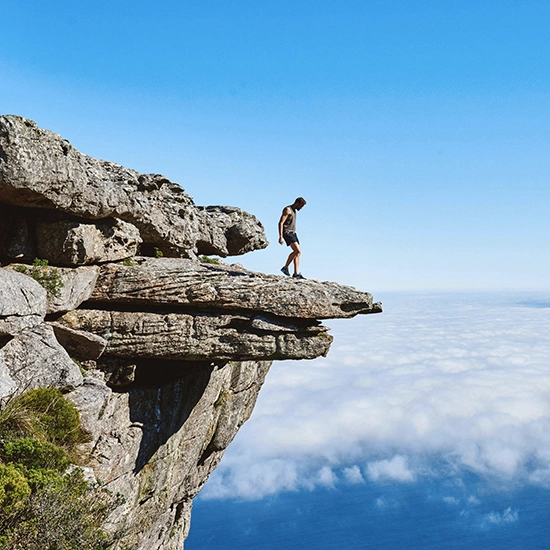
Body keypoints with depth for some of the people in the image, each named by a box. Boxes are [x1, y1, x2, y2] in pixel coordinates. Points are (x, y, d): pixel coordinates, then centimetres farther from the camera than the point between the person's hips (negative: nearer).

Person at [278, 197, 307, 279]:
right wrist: (281, 237, -22)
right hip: (287, 233, -10)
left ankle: (296, 273, 3)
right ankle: (285, 267, -9)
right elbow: (280, 223, -16)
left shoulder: (294, 211, 19)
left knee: (298, 253, 2)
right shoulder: (287, 210, -10)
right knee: (297, 251, -20)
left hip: (293, 233, 10)